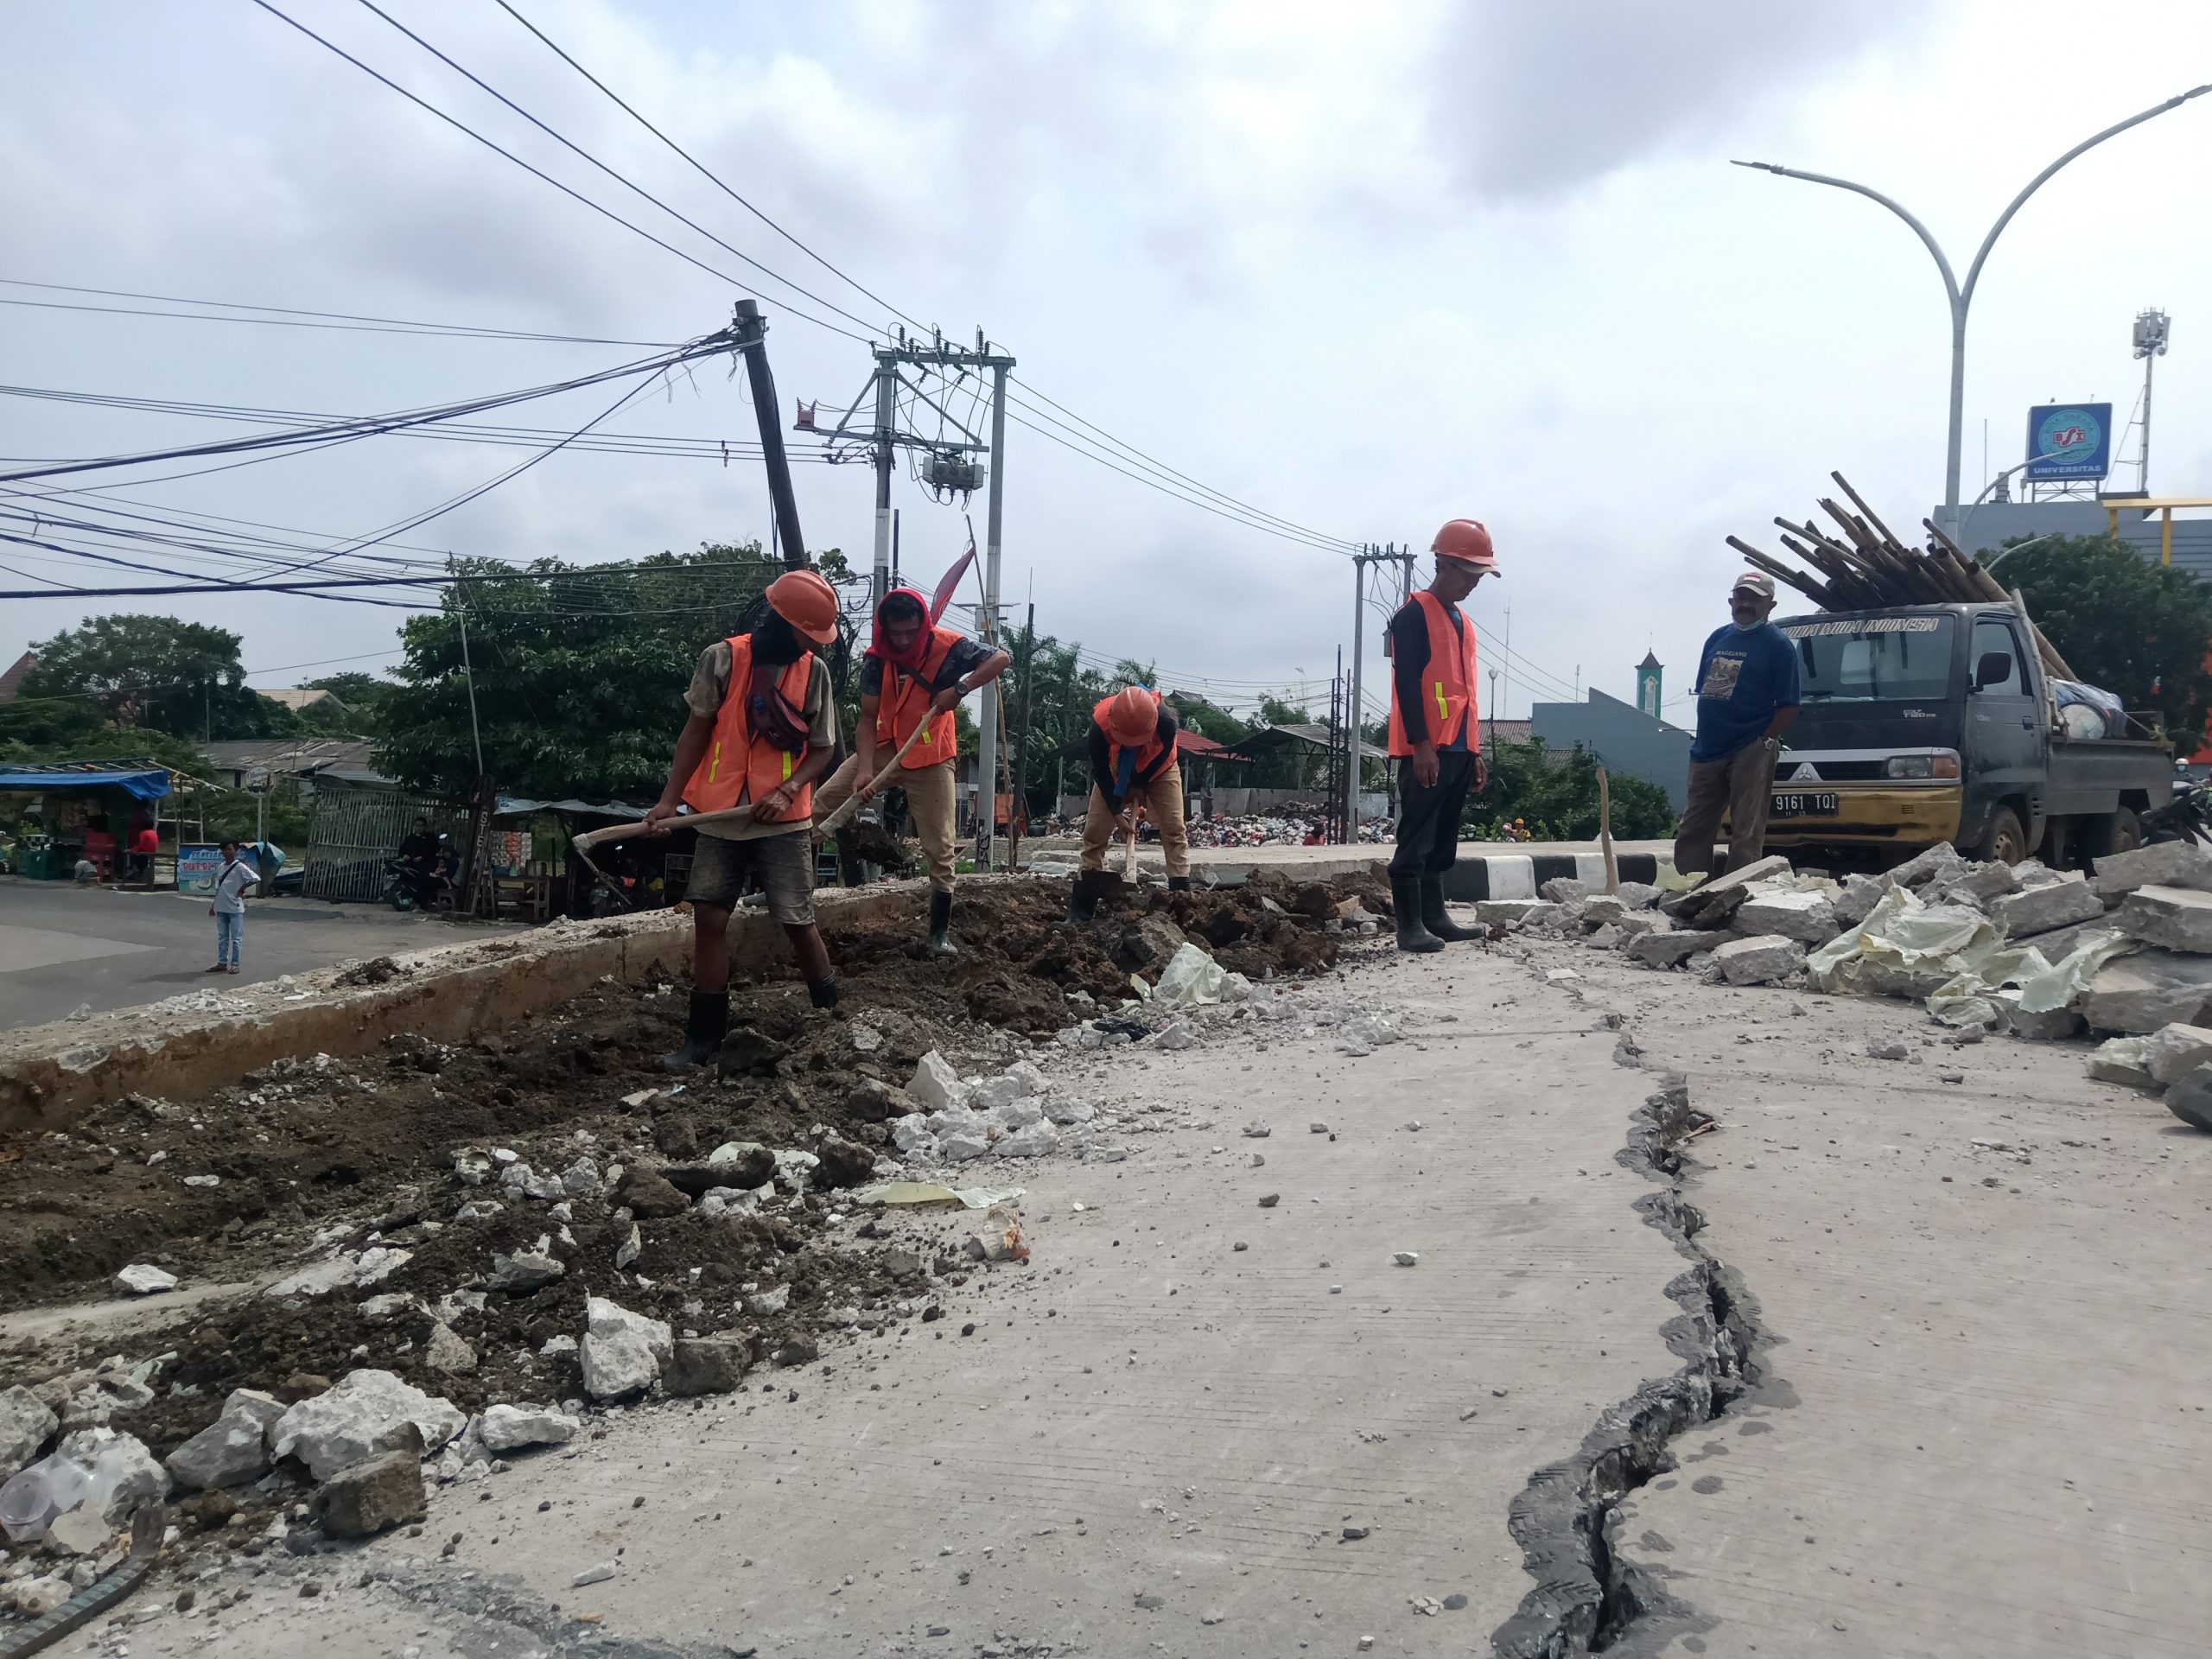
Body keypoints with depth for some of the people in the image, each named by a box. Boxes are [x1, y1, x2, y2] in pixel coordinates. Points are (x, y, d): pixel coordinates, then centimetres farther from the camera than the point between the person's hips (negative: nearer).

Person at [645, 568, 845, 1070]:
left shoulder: (814, 671, -1)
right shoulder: (723, 658, -5)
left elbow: (823, 748, 3)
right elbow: (696, 731, 2)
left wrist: (786, 791, -14)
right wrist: (669, 800, -2)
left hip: (783, 821, 0)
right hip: (721, 818, 1)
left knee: (798, 922, -1)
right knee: (709, 918, 0)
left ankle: (832, 1015, 20)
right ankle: (705, 1035, 11)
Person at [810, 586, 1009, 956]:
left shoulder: (947, 646, -16)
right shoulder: (877, 657, -10)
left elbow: (1001, 658, -19)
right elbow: (868, 716, -12)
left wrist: (959, 689, -29)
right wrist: (864, 769, -24)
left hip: (932, 757, -2)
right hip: (885, 749, 2)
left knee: (939, 848, 1)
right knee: (820, 805, -8)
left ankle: (940, 932, 13)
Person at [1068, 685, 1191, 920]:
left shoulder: (1166, 721, -40)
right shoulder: (1100, 723, -38)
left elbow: (1161, 757, -18)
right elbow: (1100, 771, -23)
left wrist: (1140, 786, -11)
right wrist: (1116, 813, -24)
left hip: (1158, 770, 0)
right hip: (1115, 771, 0)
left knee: (1174, 829, -13)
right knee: (1094, 832, -6)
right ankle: (1081, 909, -3)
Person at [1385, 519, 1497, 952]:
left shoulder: (1463, 621, 20)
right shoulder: (1414, 613, -7)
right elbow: (1407, 682, -14)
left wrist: (1475, 751, 19)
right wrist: (1421, 744, -20)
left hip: (1458, 748, 9)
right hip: (1426, 749, -9)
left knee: (1442, 840, 11)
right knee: (1415, 839, -7)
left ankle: (1434, 917, 17)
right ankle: (1410, 926, -6)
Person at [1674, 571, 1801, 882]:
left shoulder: (1778, 644, -2)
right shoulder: (1718, 638, 16)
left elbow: (1788, 706, -5)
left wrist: (1764, 743, -13)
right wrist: (1701, 738, 9)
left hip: (1750, 753, -6)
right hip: (1706, 751, 7)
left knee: (1746, 836, -4)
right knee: (1693, 831, 8)